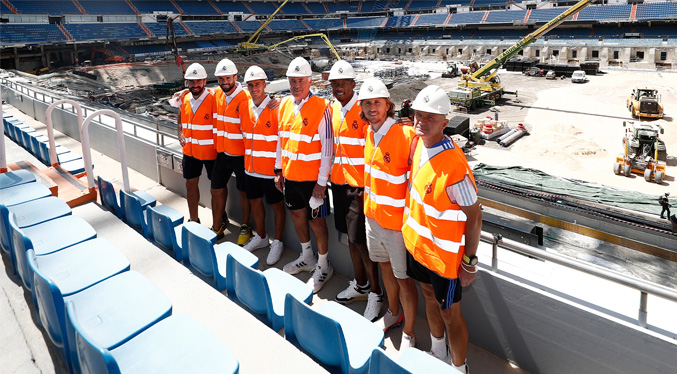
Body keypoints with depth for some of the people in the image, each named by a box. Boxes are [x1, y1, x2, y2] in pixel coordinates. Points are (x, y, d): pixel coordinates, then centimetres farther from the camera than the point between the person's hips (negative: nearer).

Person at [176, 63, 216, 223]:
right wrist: (180, 134, 5)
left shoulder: (214, 99, -15)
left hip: (211, 151, -6)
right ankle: (193, 220, 30)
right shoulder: (184, 99, 4)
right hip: (190, 150, 6)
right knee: (191, 184, 14)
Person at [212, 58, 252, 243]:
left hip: (241, 154, -6)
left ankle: (245, 227, 27)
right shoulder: (216, 94, 3)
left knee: (244, 191, 9)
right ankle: (218, 223, 31)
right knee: (217, 189, 13)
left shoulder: (246, 98, -16)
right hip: (222, 152, 6)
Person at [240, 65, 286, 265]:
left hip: (271, 168, -6)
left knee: (276, 205, 9)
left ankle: (277, 243, 26)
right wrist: (248, 158, 13)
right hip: (250, 166, 6)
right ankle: (260, 237, 39)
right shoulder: (244, 107, 2)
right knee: (255, 202, 19)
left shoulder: (276, 108, -16)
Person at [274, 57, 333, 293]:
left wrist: (321, 181, -16)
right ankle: (307, 258, 40)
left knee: (316, 220, 4)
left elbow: (327, 148, -15)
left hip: (312, 178, -6)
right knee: (297, 214, 19)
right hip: (290, 175, 7)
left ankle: (323, 267, 23)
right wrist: (279, 170, 12)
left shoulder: (321, 108, -14)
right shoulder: (284, 105, 5)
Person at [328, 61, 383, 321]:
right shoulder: (332, 110, 9)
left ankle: (375, 293, 15)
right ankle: (360, 285, 33)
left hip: (359, 185, -7)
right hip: (339, 183, 7)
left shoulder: (364, 111, -13)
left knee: (361, 240, -2)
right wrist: (329, 178, 15)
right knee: (350, 237, 16)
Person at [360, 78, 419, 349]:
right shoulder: (369, 133, 2)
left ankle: (409, 334, 26)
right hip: (373, 214, 8)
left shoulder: (406, 135, -22)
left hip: (397, 220, -7)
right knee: (385, 266, 24)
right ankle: (393, 314, 47)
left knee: (403, 278, 6)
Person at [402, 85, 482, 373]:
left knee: (450, 314, 10)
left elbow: (474, 215, -22)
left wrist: (470, 262, -16)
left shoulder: (454, 166, -30)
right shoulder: (419, 143, -7)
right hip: (417, 242, 8)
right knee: (429, 296, 26)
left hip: (444, 254, -8)